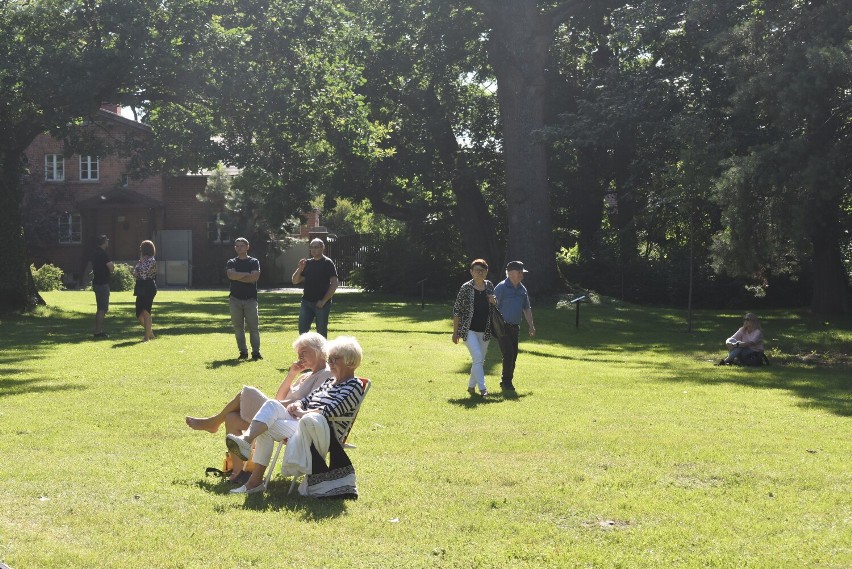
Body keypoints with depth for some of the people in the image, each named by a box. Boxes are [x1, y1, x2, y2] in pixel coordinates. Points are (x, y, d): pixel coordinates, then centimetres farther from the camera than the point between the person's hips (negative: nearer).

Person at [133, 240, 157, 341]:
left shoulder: (151, 260, -9)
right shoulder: (143, 260, 17)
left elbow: (143, 271, -21)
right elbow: (135, 273, 16)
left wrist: (141, 261, -9)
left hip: (148, 288, -9)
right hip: (141, 289, 9)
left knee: (145, 313, -8)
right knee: (139, 315, 10)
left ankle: (147, 337, -5)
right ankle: (150, 334, 22)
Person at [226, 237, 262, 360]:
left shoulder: (254, 262, 6)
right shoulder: (231, 263, 10)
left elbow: (254, 277, -11)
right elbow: (231, 275, -11)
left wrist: (238, 276, -7)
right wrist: (247, 274, -10)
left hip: (250, 299, -2)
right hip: (235, 299, 2)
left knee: (253, 327, -5)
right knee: (238, 327, 3)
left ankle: (256, 352, -2)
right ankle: (243, 352, 10)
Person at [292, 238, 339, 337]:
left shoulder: (328, 263, -4)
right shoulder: (307, 263, 12)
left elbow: (334, 284, -11)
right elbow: (295, 281, 13)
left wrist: (324, 301, -16)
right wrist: (300, 269, -6)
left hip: (322, 303, -5)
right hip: (306, 302, 5)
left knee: (321, 332, 1)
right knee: (302, 330, 4)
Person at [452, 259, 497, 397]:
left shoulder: (489, 286, 5)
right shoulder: (466, 288, -9)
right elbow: (457, 310, -6)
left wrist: (494, 301, -5)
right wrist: (455, 332, -7)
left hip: (485, 331, 6)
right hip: (469, 330, -5)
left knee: (481, 360, 11)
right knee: (478, 358, -16)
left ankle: (471, 386, 26)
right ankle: (482, 388, -14)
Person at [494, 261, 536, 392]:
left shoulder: (522, 289, 11)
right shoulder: (501, 287, -10)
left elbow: (527, 308, 20)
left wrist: (531, 325, 15)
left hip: (515, 327, 7)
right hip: (503, 327, -7)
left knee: (514, 355, 7)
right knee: (508, 354, -12)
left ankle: (506, 381, 17)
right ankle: (506, 381, -2)